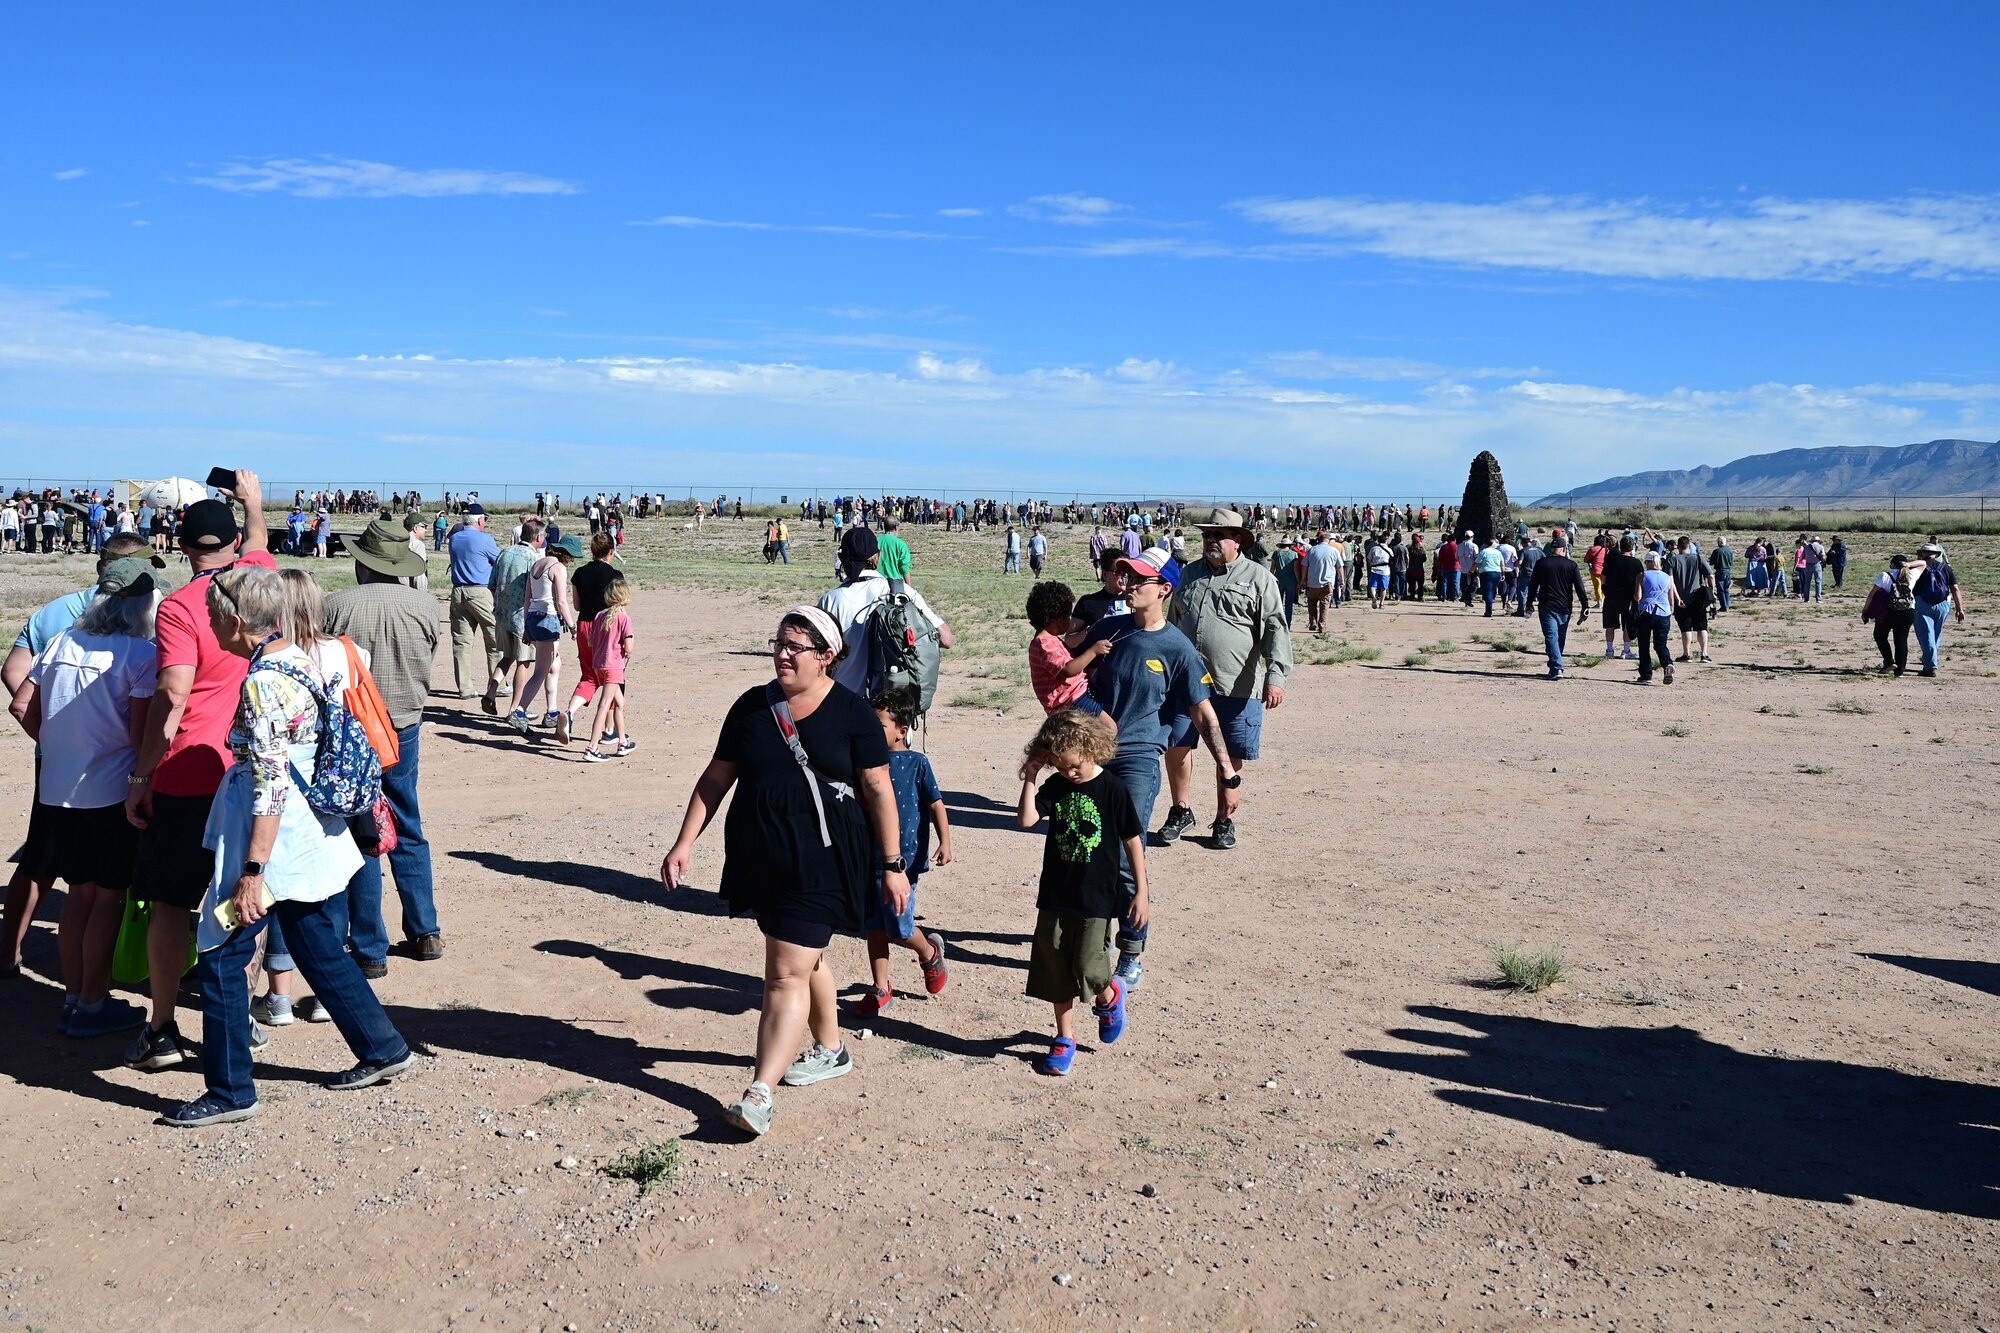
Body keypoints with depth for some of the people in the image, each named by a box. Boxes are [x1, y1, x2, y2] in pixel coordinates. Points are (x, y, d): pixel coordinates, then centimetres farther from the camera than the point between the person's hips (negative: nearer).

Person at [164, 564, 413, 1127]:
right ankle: (384, 1049, 28)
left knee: (221, 959, 3)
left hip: (273, 841, -9)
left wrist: (253, 872, -23)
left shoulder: (262, 684, -21)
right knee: (319, 949, 19)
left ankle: (230, 1091, 12)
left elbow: (272, 786, -24)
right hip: (312, 838, 9)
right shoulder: (298, 661, 6)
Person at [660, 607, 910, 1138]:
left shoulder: (852, 713, -6)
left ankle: (759, 1092, -10)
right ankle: (830, 1049, 40)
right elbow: (716, 778, 9)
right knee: (806, 955, 20)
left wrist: (893, 864, -3)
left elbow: (878, 790, -3)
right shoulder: (752, 706, 5)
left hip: (822, 861, -5)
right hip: (760, 857, 5)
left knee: (788, 971, -10)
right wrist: (685, 842, 3)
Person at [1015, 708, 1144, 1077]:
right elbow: (1026, 819, -13)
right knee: (1055, 970, 9)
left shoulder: (1113, 790, -10)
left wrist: (1140, 893, -4)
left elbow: (1133, 841, -5)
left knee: (1088, 969, -10)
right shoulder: (1055, 786, 1)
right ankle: (1064, 1038, 26)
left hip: (1097, 899, -4)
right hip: (1055, 897, 4)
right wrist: (1029, 778, -16)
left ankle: (1110, 996, 25)